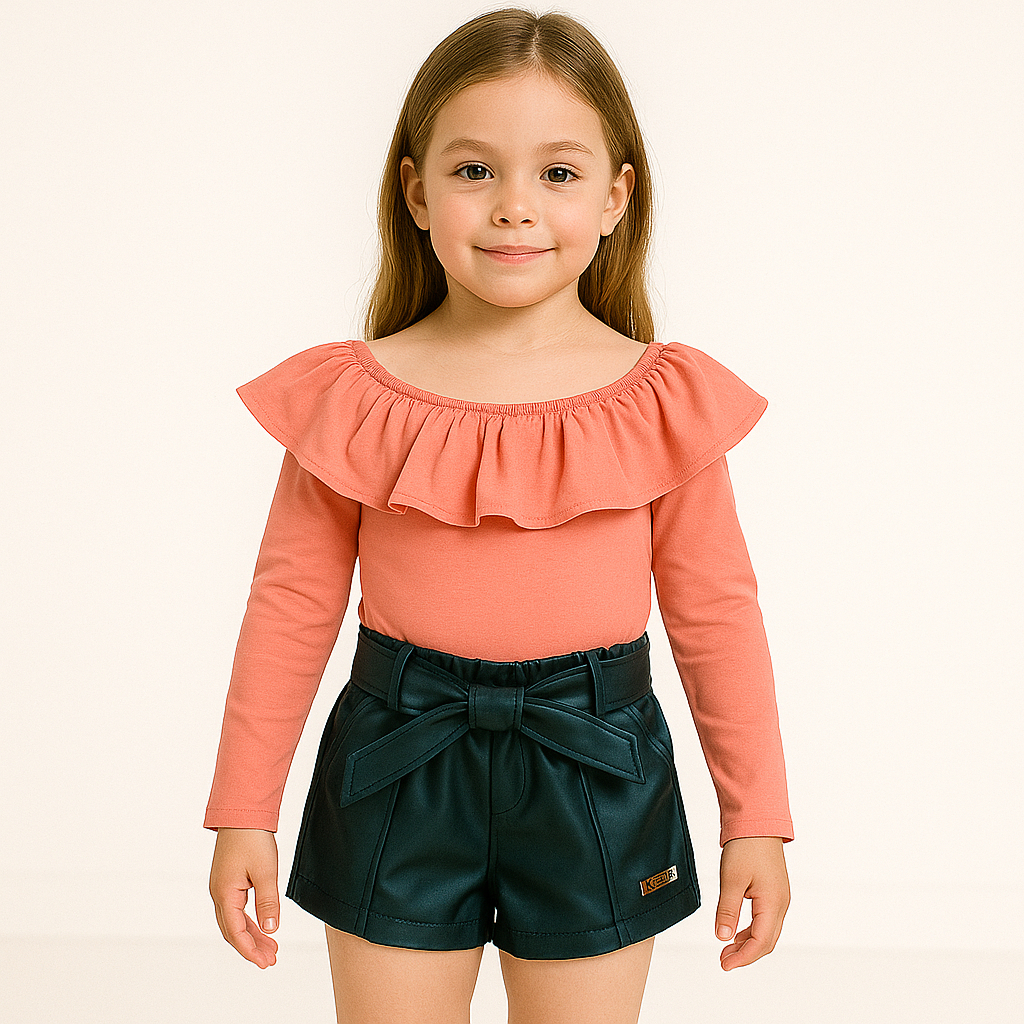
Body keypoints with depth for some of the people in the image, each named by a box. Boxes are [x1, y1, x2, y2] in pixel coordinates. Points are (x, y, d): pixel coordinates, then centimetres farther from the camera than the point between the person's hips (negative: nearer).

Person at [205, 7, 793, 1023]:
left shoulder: (667, 406, -4)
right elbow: (291, 607, 0)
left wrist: (755, 820, 5)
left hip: (596, 775, 0)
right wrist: (244, 816, 3)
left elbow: (717, 615, 2)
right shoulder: (350, 398, -5)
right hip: (397, 771, 0)